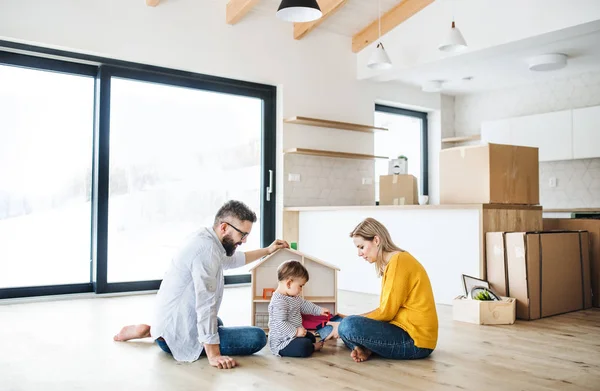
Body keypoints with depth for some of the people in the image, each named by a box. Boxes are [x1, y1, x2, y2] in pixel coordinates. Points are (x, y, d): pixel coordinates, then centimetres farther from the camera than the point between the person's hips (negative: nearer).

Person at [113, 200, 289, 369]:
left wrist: (267, 250, 30)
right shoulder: (207, 248, -24)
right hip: (181, 336, -11)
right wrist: (214, 355, -28)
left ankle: (152, 331, 15)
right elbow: (206, 303, -29)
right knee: (258, 337, -13)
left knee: (218, 323, 39)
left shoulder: (206, 239, 7)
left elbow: (231, 260, 28)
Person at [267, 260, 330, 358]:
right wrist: (296, 332, -31)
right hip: (280, 342, -11)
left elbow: (304, 305, 23)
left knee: (311, 337, 29)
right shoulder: (279, 302, -28)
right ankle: (313, 347, 0)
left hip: (291, 335, 11)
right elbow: (280, 324, -32)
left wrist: (319, 310, 17)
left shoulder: (293, 297, 8)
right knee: (304, 347, -27)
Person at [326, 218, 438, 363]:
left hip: (415, 341, -11)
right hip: (403, 328, 11)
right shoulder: (389, 264, 15)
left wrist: (343, 325, -12)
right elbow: (385, 310, 12)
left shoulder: (399, 261, -16)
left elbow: (386, 312, -17)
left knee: (348, 326, -28)